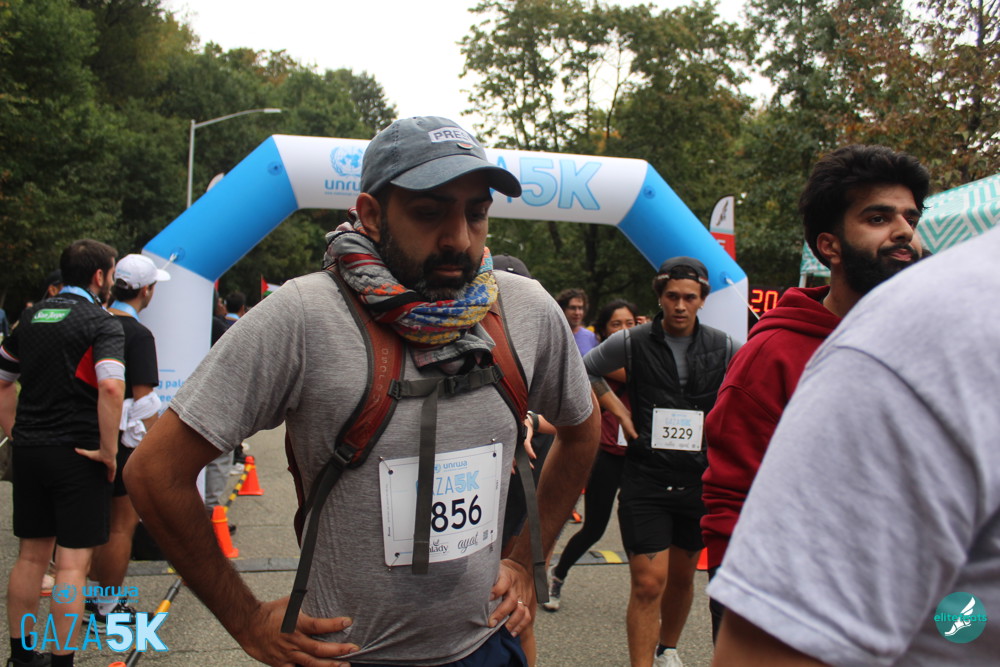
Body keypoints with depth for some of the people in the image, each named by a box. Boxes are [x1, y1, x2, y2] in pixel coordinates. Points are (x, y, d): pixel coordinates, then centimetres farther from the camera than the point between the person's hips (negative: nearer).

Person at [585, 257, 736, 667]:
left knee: (682, 576, 18)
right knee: (649, 583, -8)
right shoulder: (633, 342, -4)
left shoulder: (722, 347, 1)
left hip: (700, 479, 3)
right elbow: (584, 370, 8)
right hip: (646, 480, -3)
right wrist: (618, 409, 0)